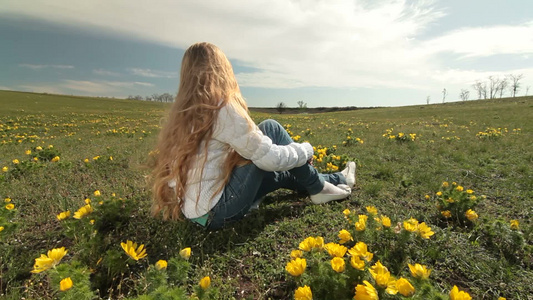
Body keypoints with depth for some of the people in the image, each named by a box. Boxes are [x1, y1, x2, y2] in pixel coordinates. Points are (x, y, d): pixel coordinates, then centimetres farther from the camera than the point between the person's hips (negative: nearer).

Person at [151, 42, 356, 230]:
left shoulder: (182, 112, 7)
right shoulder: (222, 108, -18)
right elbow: (269, 158, -18)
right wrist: (306, 149, 2)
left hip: (197, 211, 8)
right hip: (218, 212, -8)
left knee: (278, 173, 19)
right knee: (270, 128, -5)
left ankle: (337, 180, 33)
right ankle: (319, 189, 10)